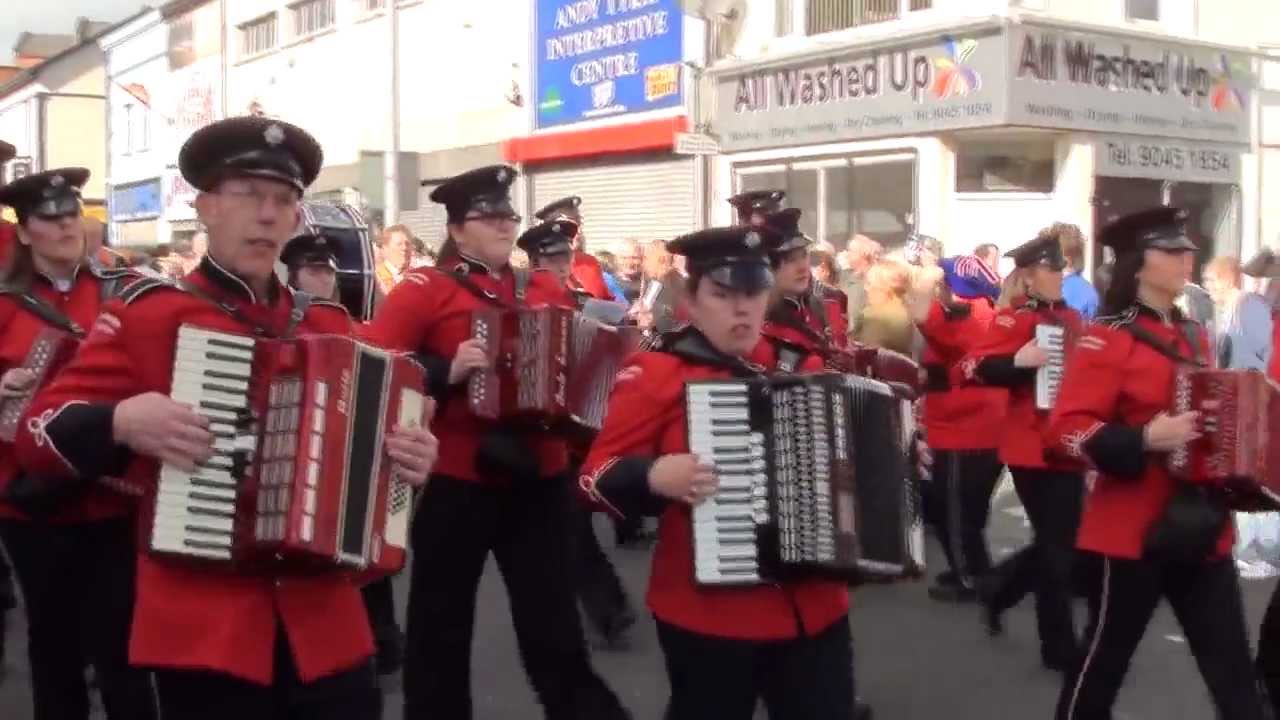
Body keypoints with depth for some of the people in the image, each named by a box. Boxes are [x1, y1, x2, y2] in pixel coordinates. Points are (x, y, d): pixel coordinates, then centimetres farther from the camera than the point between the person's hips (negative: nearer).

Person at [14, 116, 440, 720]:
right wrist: (120, 422, -21)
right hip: (202, 625, -4)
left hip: (325, 621, 4)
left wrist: (407, 458, -2)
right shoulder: (148, 314, -2)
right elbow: (38, 432, -2)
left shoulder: (330, 326, 10)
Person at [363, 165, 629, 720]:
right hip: (454, 482, -3)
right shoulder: (424, 289, -5)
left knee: (553, 624, 10)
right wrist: (446, 372, -23)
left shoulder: (546, 290, 11)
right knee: (441, 624, 11)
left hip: (540, 479, 4)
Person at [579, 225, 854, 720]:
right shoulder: (657, 374, -7)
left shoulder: (803, 366, 8)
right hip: (709, 615, -4)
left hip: (815, 608, 4)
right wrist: (655, 476, -27)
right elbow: (598, 476, -9)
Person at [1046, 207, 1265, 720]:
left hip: (1203, 528, 7)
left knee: (1234, 672, 8)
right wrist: (1144, 440, -27)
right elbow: (1066, 428, -16)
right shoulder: (1107, 338, -9)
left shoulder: (1193, 337, 14)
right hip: (1132, 530, -7)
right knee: (1104, 659, 6)